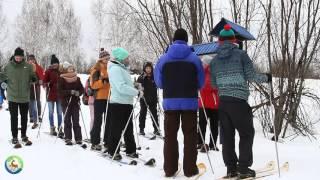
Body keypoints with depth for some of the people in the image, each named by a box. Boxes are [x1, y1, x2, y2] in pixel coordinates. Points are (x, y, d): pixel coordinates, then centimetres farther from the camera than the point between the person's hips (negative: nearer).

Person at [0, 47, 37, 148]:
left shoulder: (28, 66, -1)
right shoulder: (9, 66, -2)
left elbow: (33, 78, 3)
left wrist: (34, 78, -16)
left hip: (25, 97, 1)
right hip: (12, 97, -1)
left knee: (24, 117, 12)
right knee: (14, 118, 1)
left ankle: (24, 136, 27)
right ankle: (14, 137, 10)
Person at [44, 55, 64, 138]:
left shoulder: (60, 71, 4)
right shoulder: (48, 71, -1)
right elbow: (44, 81, -3)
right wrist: (48, 84, -23)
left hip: (59, 94, 1)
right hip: (51, 94, -1)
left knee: (60, 112, 4)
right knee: (51, 112, 7)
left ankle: (60, 128, 11)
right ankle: (52, 128, 18)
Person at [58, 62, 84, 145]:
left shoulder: (77, 79, 8)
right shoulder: (61, 79, -2)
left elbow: (82, 89, 9)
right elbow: (60, 91, -9)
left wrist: (78, 93, -13)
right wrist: (70, 92, -21)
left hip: (75, 102, 2)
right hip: (66, 102, -2)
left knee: (76, 121, 3)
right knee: (67, 121, 2)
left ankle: (78, 139, 6)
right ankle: (68, 139, 8)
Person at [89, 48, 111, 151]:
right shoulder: (96, 69, -4)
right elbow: (93, 85, -11)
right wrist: (103, 81, -24)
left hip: (109, 98, 5)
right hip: (99, 98, -5)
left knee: (109, 120, 8)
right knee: (98, 121, -1)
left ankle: (107, 141, 17)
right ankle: (95, 143, 5)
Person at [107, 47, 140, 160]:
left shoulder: (122, 69, 18)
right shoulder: (115, 69, -14)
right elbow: (121, 87, -24)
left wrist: (135, 87, 7)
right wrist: (137, 92, -20)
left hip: (127, 103, 10)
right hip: (118, 103, -10)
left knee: (129, 129, 14)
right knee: (117, 129, 0)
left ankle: (130, 150, 23)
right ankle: (113, 151, 10)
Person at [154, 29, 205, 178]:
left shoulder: (163, 59, 0)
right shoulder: (194, 58, -2)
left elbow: (159, 83, 5)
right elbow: (201, 83, 2)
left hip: (170, 102, 1)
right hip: (190, 102, -1)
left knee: (170, 135, 8)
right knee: (190, 135, 7)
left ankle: (169, 169, 10)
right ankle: (190, 168, 7)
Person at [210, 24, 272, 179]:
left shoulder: (214, 60, 11)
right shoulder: (241, 54, -2)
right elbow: (251, 76, -4)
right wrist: (266, 78, 14)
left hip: (222, 101, 5)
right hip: (238, 101, -5)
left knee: (227, 135, 9)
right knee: (246, 134, 6)